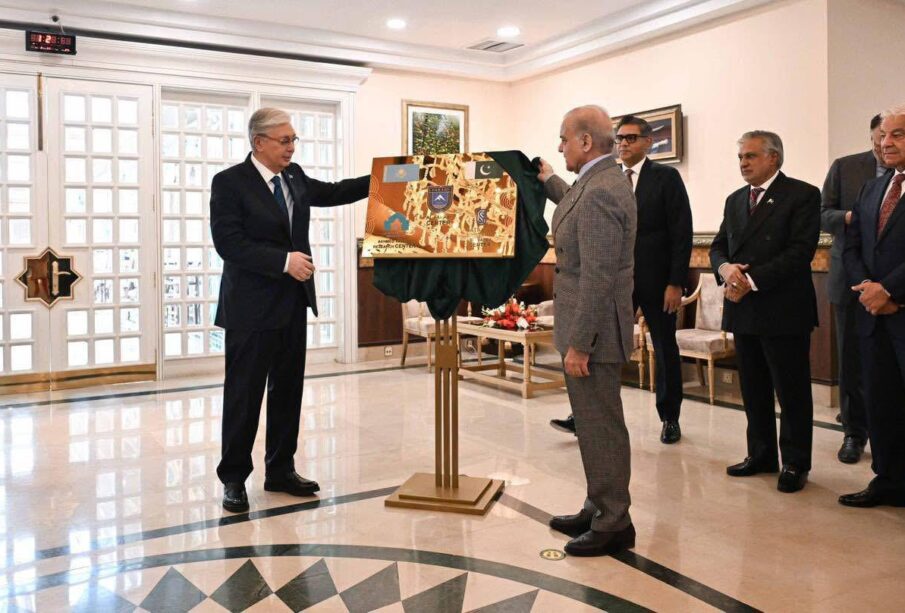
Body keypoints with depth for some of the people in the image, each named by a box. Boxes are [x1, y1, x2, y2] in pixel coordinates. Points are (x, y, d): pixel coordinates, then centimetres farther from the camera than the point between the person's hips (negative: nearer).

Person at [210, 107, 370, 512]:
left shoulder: (294, 176, 9)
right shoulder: (229, 183, -9)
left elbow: (334, 193, 20)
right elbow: (228, 243, -17)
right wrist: (284, 261, -22)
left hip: (293, 304, 7)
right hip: (252, 308, -7)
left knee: (288, 391, 13)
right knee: (244, 395, 2)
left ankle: (280, 471, 26)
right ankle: (234, 478, 17)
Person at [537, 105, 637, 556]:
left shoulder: (601, 191, -21)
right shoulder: (602, 181, 10)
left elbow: (597, 277, -24)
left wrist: (578, 344, -22)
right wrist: (550, 182, 34)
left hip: (592, 331, -11)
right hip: (588, 326, 11)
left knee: (601, 427, 1)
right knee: (595, 424, 19)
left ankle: (613, 525, 16)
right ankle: (599, 510, 33)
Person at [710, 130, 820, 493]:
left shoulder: (802, 195, -5)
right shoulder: (735, 200, 16)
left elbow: (800, 251, -14)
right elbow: (718, 246, 14)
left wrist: (752, 281, -18)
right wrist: (725, 268, -9)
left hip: (784, 310, -6)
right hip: (744, 309, 6)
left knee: (792, 390, 3)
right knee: (753, 389, 13)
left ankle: (795, 463, 14)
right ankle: (761, 455, 25)